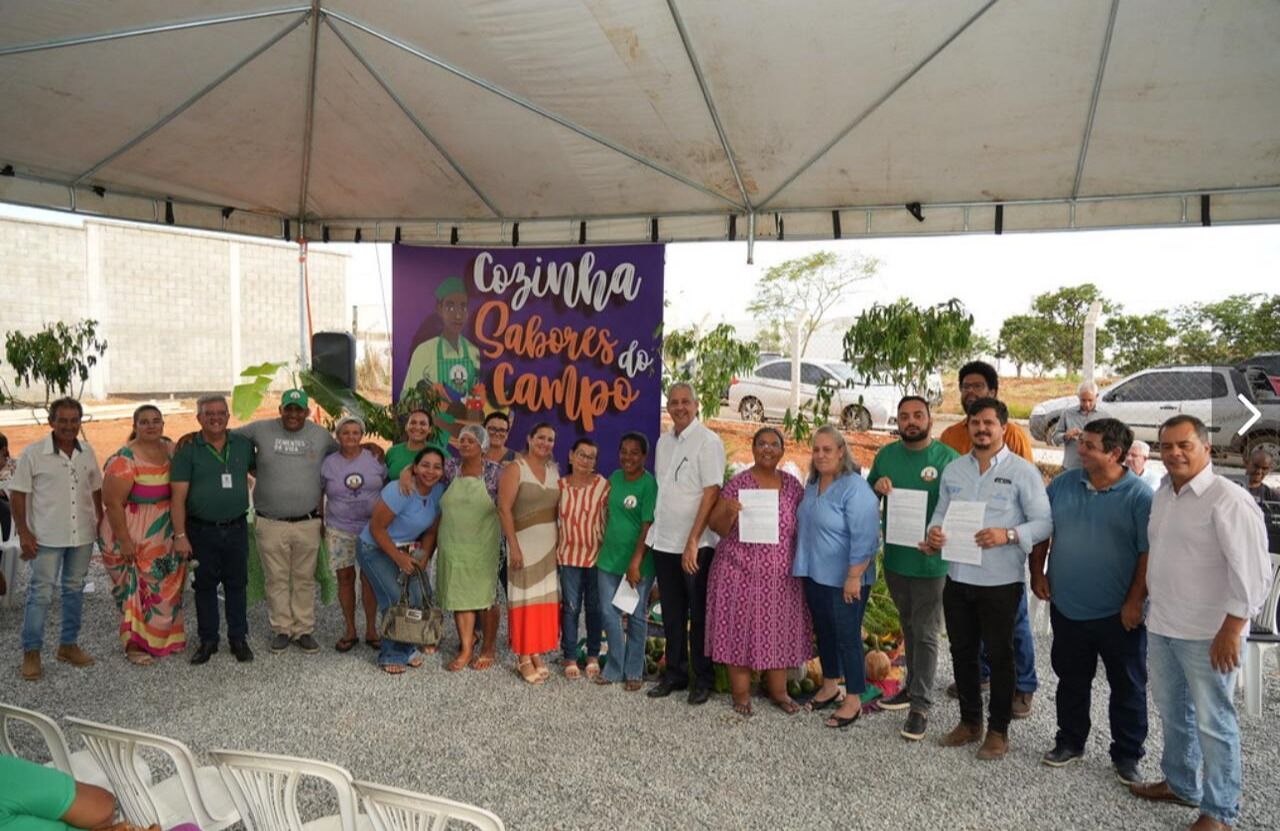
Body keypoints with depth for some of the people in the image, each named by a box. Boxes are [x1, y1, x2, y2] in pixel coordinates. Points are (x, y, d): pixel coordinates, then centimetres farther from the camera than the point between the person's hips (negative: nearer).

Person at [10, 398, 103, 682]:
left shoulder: (87, 452, 3)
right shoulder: (33, 453, -9)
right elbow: (18, 494, -7)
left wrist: (101, 521, 10)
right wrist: (23, 532, -11)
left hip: (82, 534, 4)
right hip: (46, 536, -4)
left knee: (74, 590, 13)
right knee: (40, 594, 0)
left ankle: (68, 645, 25)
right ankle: (31, 653, 11)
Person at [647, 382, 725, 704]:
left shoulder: (708, 441, -9)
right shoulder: (664, 441, 11)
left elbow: (711, 493, -14)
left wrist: (692, 541, -18)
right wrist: (652, 532, 11)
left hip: (696, 545, -6)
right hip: (664, 542, 6)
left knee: (699, 614, 5)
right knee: (672, 613, 13)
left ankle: (702, 679, 18)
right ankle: (675, 673, 25)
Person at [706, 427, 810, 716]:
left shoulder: (792, 485, 4)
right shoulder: (738, 484, -6)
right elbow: (718, 528, -6)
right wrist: (728, 512, -27)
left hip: (781, 574, 3)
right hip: (742, 571, -3)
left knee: (778, 630, 10)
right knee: (741, 629, 3)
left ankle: (778, 690, 24)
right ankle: (741, 692, 15)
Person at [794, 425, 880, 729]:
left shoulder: (855, 488, -18)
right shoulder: (812, 484, 7)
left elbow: (864, 538, -22)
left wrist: (854, 577, -23)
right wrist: (803, 564, 19)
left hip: (843, 580, -8)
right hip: (814, 575, 8)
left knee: (847, 637, 3)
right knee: (823, 632, 18)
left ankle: (853, 700, 15)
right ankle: (830, 686, 34)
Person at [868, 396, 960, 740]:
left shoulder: (947, 458, -11)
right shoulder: (886, 455, 4)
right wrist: (877, 487, -9)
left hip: (930, 560, -5)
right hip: (895, 556, 5)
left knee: (926, 633, 1)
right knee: (909, 626, 20)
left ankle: (921, 705, 9)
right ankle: (913, 686, 35)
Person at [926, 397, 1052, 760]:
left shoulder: (1022, 471, -7)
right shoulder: (953, 469, 8)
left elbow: (1044, 522, -9)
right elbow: (942, 512, 14)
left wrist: (1008, 535, -25)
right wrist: (934, 532, -7)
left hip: (1001, 581, -5)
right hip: (958, 578, 5)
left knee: (999, 656, 8)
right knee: (962, 652, 15)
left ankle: (998, 730, 25)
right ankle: (970, 721, 33)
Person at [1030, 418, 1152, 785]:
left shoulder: (1140, 496, -12)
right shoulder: (1062, 485, 1)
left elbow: (1148, 553, -12)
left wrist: (1135, 601, -14)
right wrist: (1037, 573, 4)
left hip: (1118, 614, -4)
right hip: (1066, 607, 4)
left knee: (1128, 687, 11)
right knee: (1071, 681, 18)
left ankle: (1127, 755, 27)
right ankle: (1070, 741, 34)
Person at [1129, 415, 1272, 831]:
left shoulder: (1228, 500, -17)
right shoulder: (1162, 494, 7)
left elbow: (1253, 573, -19)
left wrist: (1231, 630, -20)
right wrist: (1151, 606, 18)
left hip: (1207, 633, -8)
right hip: (1161, 626, 8)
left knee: (1212, 722, 4)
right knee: (1172, 711, 20)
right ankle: (1180, 784, 39)